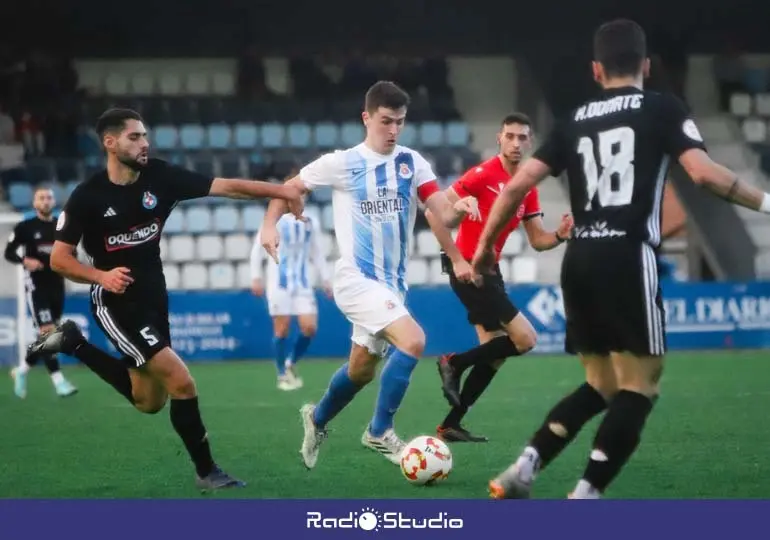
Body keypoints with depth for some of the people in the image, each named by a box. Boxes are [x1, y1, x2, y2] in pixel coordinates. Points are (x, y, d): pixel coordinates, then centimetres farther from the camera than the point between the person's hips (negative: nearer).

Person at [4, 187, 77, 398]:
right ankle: (58, 381, -17)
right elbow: (8, 253, -1)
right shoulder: (25, 227, -2)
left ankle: (21, 370, 30)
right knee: (47, 332, -16)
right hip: (36, 286, -5)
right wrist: (25, 261, -20)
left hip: (57, 286, 5)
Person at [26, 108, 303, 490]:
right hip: (116, 304, -6)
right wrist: (101, 276, -27)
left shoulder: (160, 177, -7)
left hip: (153, 299, 6)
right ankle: (206, 472, 1)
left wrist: (279, 190, -24)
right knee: (181, 382, -16)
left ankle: (73, 342, 32)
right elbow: (59, 259, -10)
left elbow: (225, 187, -13)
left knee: (149, 402, 19)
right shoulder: (88, 197, -16)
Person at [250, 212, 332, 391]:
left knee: (310, 327, -6)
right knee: (282, 329, -2)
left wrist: (325, 280, 11)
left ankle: (291, 363, 19)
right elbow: (258, 247, 0)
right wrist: (256, 277, -4)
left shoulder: (311, 223, 10)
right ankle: (282, 375, 11)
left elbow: (317, 254, 17)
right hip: (279, 283, -4)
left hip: (303, 284, 4)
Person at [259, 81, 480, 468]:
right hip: (356, 278, -5)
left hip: (392, 283, 5)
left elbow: (444, 216, -7)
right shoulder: (341, 163, -7)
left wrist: (459, 208, -30)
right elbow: (289, 188, 5)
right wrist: (270, 225, -11)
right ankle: (379, 432, -12)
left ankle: (316, 418, 47)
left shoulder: (412, 163, 1)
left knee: (361, 370, 18)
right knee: (413, 340, -25)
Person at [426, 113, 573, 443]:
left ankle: (450, 425, 16)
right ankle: (454, 363, 0)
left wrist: (560, 235, -11)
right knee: (525, 339, -14)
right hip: (469, 269, -9)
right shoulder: (483, 175, -14)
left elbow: (537, 240, 12)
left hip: (489, 270, 9)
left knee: (494, 352, 10)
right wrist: (457, 260, -18)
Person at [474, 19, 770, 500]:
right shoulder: (663, 109, 3)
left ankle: (524, 468, 3)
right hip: (629, 259, -6)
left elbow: (520, 183, 11)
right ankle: (585, 498, -12)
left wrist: (486, 245, 22)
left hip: (579, 261, 6)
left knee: (602, 385, 17)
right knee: (639, 387, 0)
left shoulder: (575, 121, 16)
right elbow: (704, 172, -11)